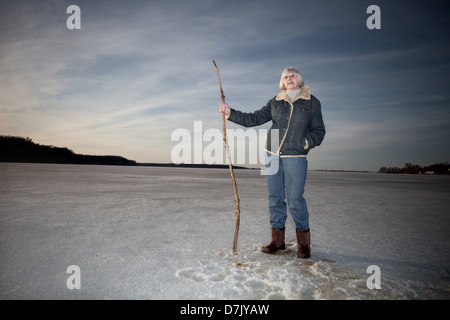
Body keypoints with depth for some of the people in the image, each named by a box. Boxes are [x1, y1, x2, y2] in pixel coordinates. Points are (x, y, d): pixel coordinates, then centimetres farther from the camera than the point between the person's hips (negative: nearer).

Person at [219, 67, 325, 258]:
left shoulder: (312, 102, 8)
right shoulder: (275, 102, 13)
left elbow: (318, 131, 8)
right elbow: (254, 119, 12)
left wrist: (306, 142, -11)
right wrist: (230, 113, 4)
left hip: (295, 157, -3)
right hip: (272, 155, 3)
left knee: (295, 199, -5)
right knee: (275, 198, 6)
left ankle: (304, 243, 12)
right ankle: (278, 240, 18)